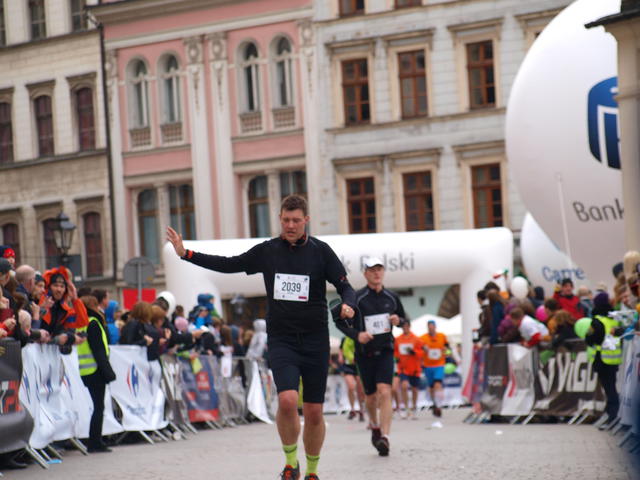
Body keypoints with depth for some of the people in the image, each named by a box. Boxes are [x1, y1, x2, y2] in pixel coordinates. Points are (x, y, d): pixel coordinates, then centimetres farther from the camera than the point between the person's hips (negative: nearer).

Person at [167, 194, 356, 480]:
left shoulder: (320, 251, 0)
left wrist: (348, 305, -24)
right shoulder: (267, 251, 5)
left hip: (315, 340, 0)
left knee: (314, 412, 3)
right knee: (287, 400, -22)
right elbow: (230, 265, 14)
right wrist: (185, 254, 10)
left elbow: (345, 287, -1)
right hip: (281, 339, 0)